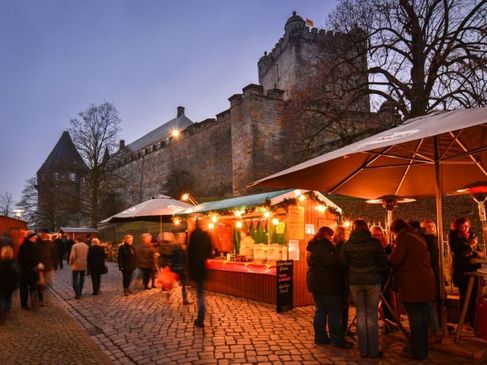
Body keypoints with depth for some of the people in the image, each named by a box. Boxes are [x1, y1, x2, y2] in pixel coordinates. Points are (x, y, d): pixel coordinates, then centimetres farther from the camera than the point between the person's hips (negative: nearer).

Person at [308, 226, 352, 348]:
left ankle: (320, 337, 18)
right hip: (326, 284, -10)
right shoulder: (322, 247, -17)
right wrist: (334, 248, -11)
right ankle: (337, 339, 1)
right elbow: (334, 262, -25)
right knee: (334, 312, -4)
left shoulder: (313, 248, 16)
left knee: (320, 311, 13)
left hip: (316, 283, 10)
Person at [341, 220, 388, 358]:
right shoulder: (374, 242, -5)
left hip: (355, 282, 2)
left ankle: (363, 350, 14)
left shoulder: (348, 244, -1)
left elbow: (344, 263, 6)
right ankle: (373, 351, 10)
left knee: (361, 315, 9)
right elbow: (383, 262, 0)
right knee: (372, 315, 6)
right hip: (373, 281, -1)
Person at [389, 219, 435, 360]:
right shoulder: (419, 237, 17)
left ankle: (417, 351, 6)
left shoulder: (403, 238, -10)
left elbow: (394, 260, -17)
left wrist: (386, 260, 4)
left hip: (412, 285, -9)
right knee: (422, 317, 15)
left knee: (415, 319, -1)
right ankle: (423, 348, 25)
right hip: (426, 282, 9)